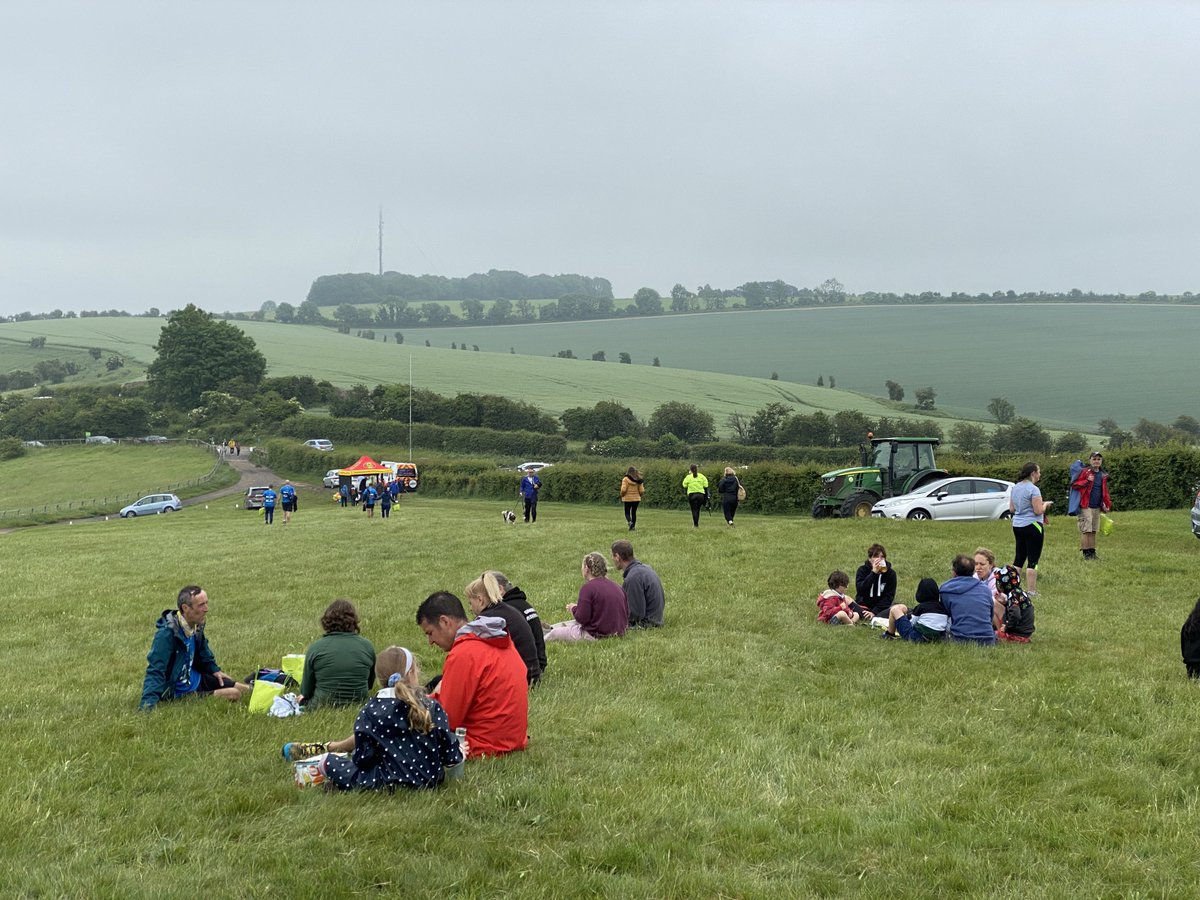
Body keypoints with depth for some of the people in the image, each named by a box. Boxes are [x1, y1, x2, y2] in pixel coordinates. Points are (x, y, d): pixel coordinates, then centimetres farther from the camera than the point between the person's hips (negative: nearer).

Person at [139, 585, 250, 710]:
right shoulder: (167, 633, -29)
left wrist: (214, 670, 14)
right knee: (232, 695, -18)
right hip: (178, 691, -8)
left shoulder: (197, 626, -3)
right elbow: (155, 670, -33)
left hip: (195, 678, 8)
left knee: (244, 690, 5)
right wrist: (148, 703, -40)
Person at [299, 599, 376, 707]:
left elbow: (306, 689, 4)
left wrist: (303, 695, 25)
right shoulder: (367, 646, 1)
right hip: (359, 705, 3)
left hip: (323, 704, -2)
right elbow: (370, 683, 15)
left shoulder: (315, 648, -6)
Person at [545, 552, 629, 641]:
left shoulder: (588, 588, -17)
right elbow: (626, 614, 10)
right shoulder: (617, 587, 5)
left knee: (554, 633, 8)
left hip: (596, 636, -9)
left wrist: (573, 608, 4)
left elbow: (582, 618, -20)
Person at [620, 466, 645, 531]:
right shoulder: (639, 480, 1)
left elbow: (623, 490, -18)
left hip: (628, 499, -3)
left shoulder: (626, 479, -10)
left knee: (627, 513, 7)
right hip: (636, 499, 3)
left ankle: (630, 522, -20)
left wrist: (622, 495, 1)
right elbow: (641, 491, -2)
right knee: (634, 513, 14)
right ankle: (633, 526, 13)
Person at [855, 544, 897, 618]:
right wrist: (873, 572, -23)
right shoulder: (862, 570, -1)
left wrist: (874, 612, -18)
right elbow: (860, 590, -17)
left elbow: (888, 597, -5)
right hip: (863, 607, -1)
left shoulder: (890, 573, 0)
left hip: (881, 608, 1)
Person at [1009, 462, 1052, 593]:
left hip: (1017, 526, 8)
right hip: (1032, 526, -8)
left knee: (1019, 558, 15)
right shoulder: (1033, 489, -15)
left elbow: (1011, 509, 13)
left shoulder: (1015, 488, 8)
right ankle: (1032, 591, 0)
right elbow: (1038, 511, -18)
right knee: (1033, 560, -1)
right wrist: (1046, 504, 0)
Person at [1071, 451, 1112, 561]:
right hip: (1086, 506, -6)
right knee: (1085, 530, -6)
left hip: (1097, 507, 6)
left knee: (1093, 531, 9)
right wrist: (1087, 481, -20)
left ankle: (1092, 552, 14)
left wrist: (1107, 504, 12)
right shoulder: (1085, 472, -6)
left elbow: (1104, 491, 20)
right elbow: (1074, 485, -10)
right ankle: (1086, 553, -3)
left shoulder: (1103, 475, 12)